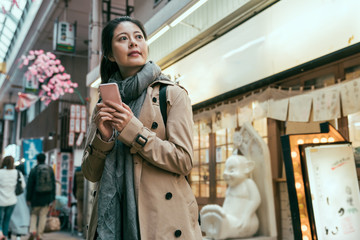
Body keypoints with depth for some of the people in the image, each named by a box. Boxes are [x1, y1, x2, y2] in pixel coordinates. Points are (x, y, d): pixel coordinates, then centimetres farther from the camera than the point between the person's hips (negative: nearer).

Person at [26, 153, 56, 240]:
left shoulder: (33, 170, -5)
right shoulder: (50, 169, 3)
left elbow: (30, 185, -5)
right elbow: (53, 184, 3)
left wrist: (28, 198, 2)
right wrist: (53, 198, 8)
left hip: (36, 197, -2)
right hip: (47, 197, 2)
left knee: (33, 214, 15)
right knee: (43, 215, 7)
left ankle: (32, 231, -2)